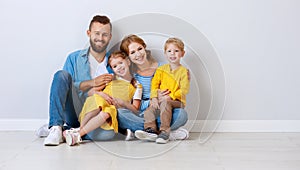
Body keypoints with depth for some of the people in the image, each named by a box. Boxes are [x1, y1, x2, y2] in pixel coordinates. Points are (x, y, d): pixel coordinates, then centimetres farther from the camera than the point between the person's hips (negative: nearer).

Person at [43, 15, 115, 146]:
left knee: (108, 133, -35)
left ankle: (66, 131, -17)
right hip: (74, 113, 1)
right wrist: (92, 83, -12)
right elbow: (65, 86, 0)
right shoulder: (74, 58, 10)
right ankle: (56, 127, -27)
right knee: (61, 75, -22)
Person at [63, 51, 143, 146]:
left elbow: (135, 110, 6)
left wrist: (123, 102, -11)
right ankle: (79, 128, -31)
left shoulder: (136, 86, 11)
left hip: (114, 112, -1)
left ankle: (79, 134, -39)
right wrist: (101, 94, -8)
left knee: (105, 114, -38)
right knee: (96, 100, -34)